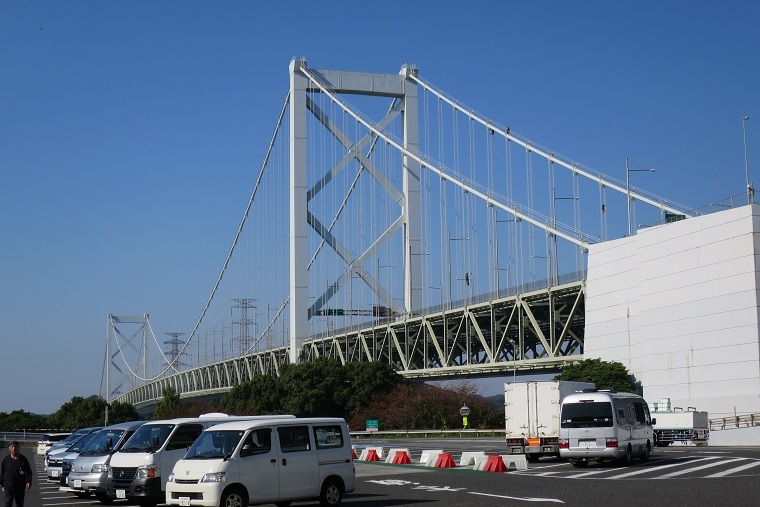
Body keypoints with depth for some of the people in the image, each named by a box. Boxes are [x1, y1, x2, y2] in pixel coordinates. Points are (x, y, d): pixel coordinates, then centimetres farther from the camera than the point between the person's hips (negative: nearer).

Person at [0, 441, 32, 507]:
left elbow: (29, 472, -1)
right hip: (8, 487, -1)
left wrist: (28, 482, -14)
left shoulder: (23, 459, -3)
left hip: (20, 487, 1)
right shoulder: (6, 459, -1)